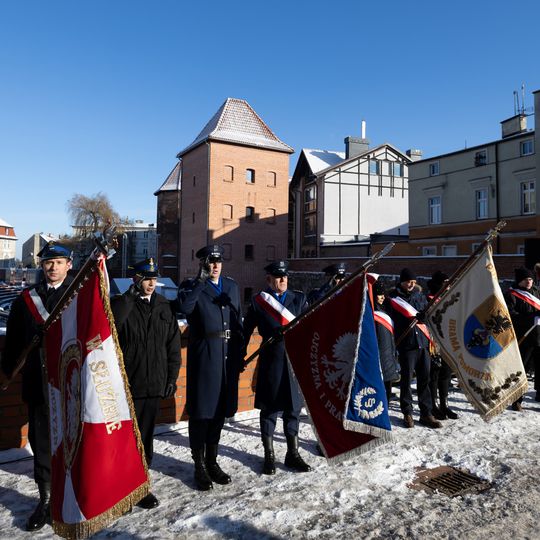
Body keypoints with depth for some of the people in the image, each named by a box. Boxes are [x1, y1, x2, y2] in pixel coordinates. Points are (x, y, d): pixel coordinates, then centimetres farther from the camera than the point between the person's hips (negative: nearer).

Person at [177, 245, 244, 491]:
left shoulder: (231, 285, 12)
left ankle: (212, 460, 30)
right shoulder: (191, 286, -1)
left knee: (220, 408, 14)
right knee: (201, 410, 3)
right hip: (204, 355, -4)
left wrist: (240, 353, 11)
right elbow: (185, 307, -24)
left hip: (228, 355, 5)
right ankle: (199, 465, 20)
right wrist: (201, 279, -21)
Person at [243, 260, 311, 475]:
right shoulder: (258, 301, 1)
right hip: (271, 361, -2)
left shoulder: (299, 298, 7)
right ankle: (269, 456, 25)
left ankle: (293, 454, 29)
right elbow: (246, 330, 3)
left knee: (293, 408, 13)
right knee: (269, 408, 9)